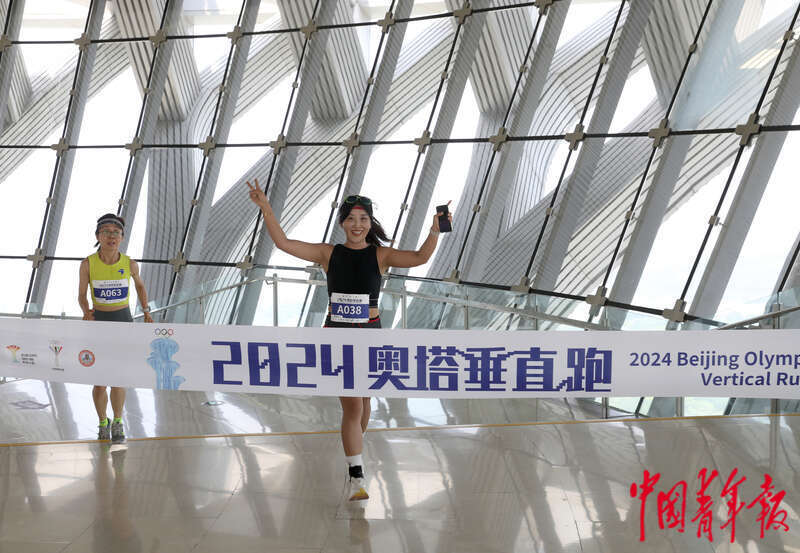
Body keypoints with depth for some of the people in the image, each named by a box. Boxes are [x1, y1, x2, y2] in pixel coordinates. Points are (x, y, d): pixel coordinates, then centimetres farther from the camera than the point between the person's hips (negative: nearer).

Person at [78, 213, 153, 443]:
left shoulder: (130, 264, -8)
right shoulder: (88, 263, -11)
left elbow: (140, 286, 12)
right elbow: (81, 295, -3)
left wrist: (146, 311, 5)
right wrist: (86, 312, -23)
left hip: (123, 321, 0)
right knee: (99, 382, 3)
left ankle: (117, 423, 7)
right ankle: (103, 422, 27)